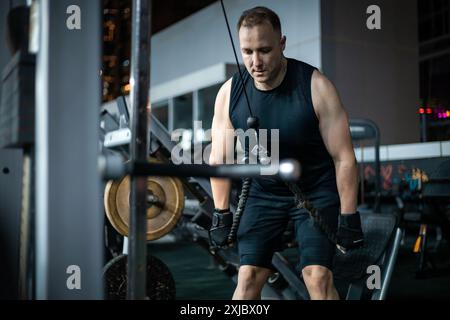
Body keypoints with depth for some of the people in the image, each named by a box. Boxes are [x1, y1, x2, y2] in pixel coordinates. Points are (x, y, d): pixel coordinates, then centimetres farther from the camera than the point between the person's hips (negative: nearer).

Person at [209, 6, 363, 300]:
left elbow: (343, 157, -16)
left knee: (318, 276, -12)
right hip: (264, 193, 3)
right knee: (248, 277, -3)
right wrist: (222, 213, 0)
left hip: (316, 192, -2)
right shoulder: (229, 93, -12)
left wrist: (349, 216, -15)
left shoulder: (316, 87, -21)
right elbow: (220, 158, -2)